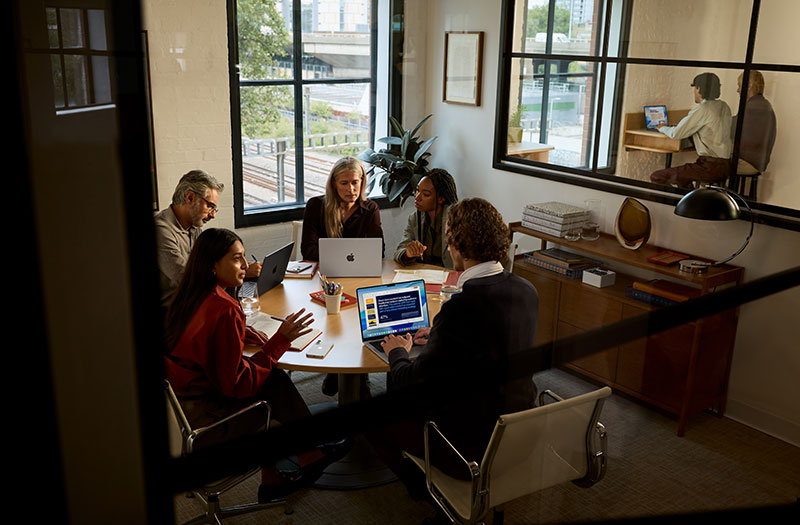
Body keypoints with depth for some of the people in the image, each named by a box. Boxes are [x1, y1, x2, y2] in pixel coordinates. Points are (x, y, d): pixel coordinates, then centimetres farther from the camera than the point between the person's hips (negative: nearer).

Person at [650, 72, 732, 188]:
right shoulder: (724, 107, 12)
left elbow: (676, 133, -11)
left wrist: (662, 128, 11)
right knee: (681, 175, 36)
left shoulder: (702, 109, -13)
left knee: (656, 177, -10)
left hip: (710, 167, -9)